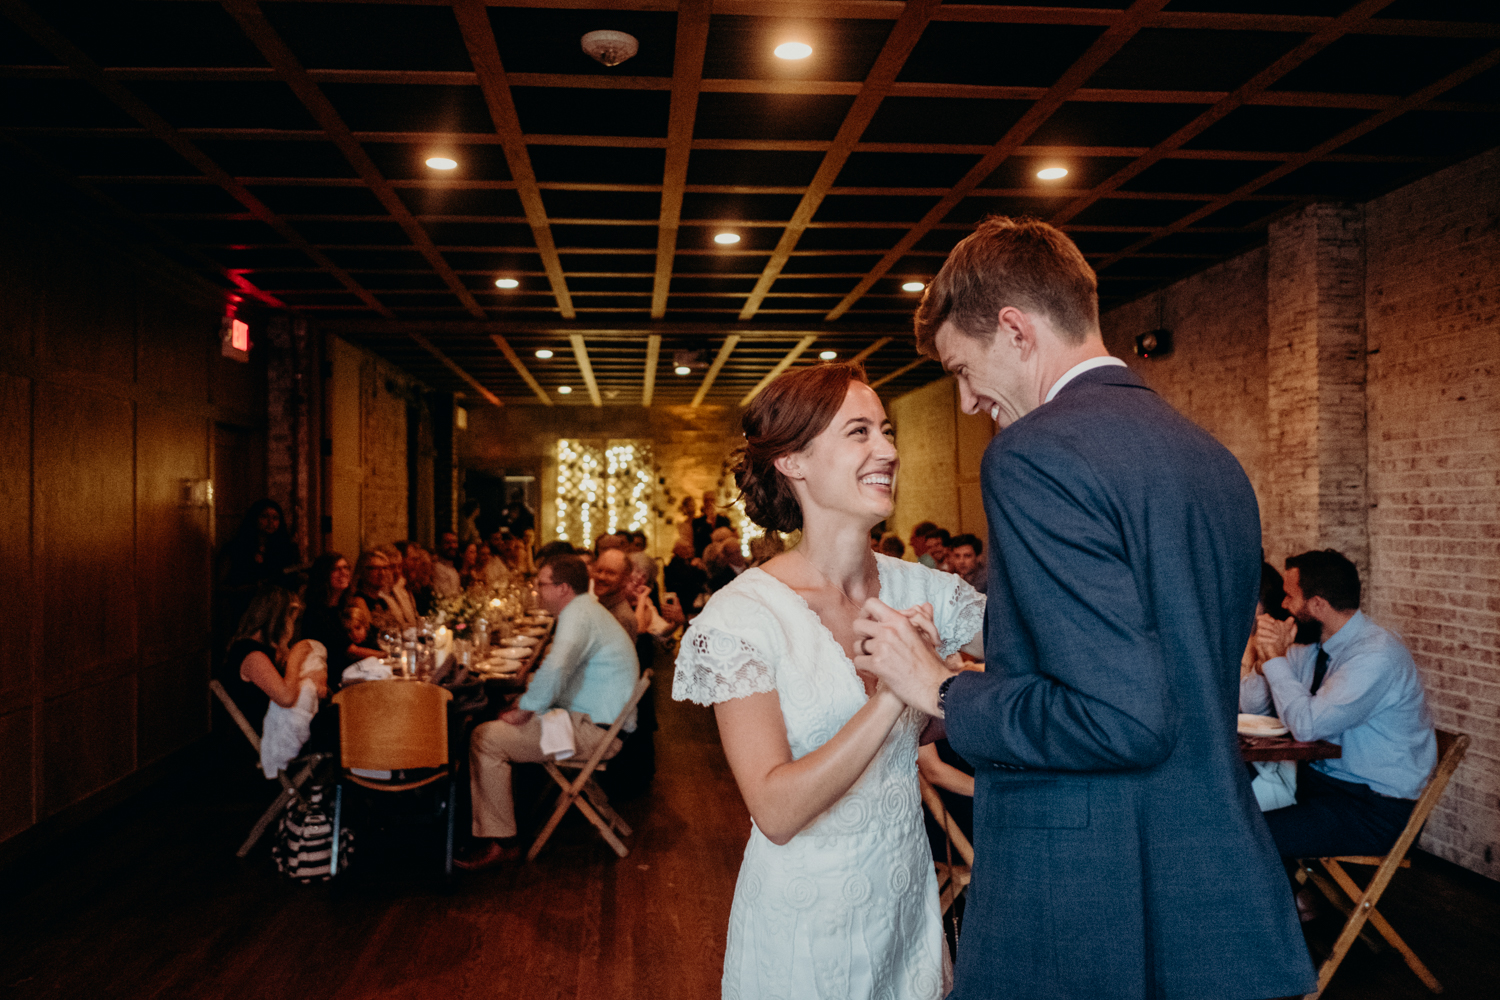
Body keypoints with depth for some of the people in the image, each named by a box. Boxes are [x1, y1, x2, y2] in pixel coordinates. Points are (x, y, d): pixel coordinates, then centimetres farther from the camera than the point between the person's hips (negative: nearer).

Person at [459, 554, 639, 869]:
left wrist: (524, 711, -17)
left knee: (485, 738, -14)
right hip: (593, 720, 11)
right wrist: (525, 706, 11)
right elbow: (561, 670, 24)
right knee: (500, 725, 19)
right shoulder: (586, 610, 18)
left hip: (594, 731, -11)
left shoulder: (578, 614, -16)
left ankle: (500, 841, -10)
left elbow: (555, 670, -31)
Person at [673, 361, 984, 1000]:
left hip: (909, 908, 5)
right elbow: (777, 811, -25)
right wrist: (891, 696, -31)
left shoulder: (920, 591, -4)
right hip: (804, 932, -4)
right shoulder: (742, 616, -19)